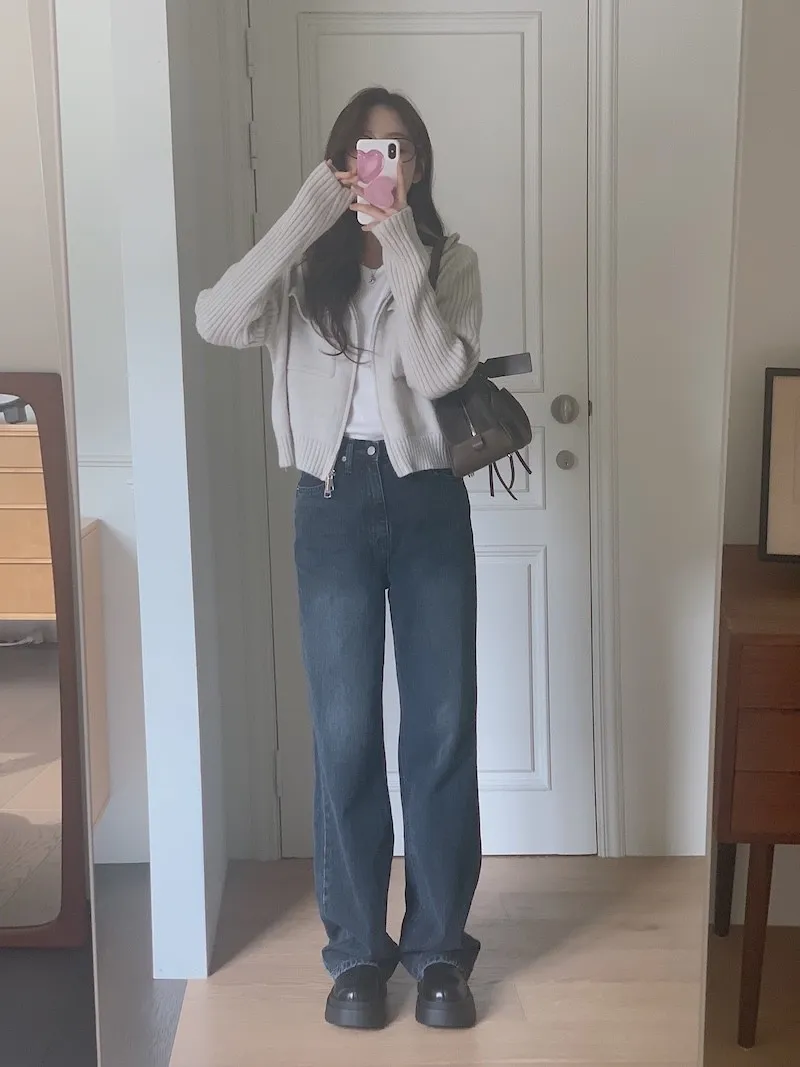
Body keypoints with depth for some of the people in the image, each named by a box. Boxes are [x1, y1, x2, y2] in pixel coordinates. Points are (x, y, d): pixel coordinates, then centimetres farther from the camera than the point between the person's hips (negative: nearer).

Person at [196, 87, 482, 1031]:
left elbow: (439, 371, -14)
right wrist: (307, 213, -16)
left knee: (442, 727, 3)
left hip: (427, 501, 1)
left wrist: (400, 245, -15)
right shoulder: (306, 267, 5)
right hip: (334, 503, 0)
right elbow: (217, 323, -16)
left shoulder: (449, 262, 5)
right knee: (345, 732, 3)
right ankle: (357, 949, 19)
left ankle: (439, 947, 19)